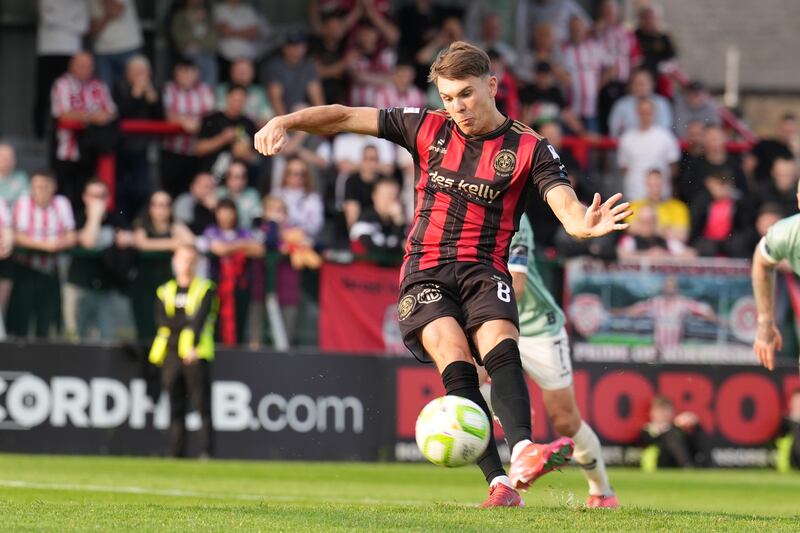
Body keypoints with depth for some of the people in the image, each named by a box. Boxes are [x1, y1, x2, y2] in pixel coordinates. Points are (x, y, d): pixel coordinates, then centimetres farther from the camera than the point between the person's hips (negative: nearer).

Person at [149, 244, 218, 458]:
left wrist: (192, 346, -21)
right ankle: (176, 455, 6)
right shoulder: (165, 291, 17)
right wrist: (188, 321, -10)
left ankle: (207, 453, -14)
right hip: (171, 354, 4)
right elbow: (161, 320, 3)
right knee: (175, 409, 4)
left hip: (196, 355, -4)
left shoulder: (206, 289, 6)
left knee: (203, 406, -11)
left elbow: (200, 319, -8)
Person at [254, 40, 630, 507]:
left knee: (500, 345, -31)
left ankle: (523, 452, -51)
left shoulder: (528, 149, 3)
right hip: (425, 273, 1)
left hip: (484, 271, -1)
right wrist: (285, 121, -4)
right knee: (455, 359, -25)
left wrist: (585, 224, -35)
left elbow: (566, 207, -11)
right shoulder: (429, 129, 10)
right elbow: (345, 118, 11)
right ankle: (500, 484, -33)